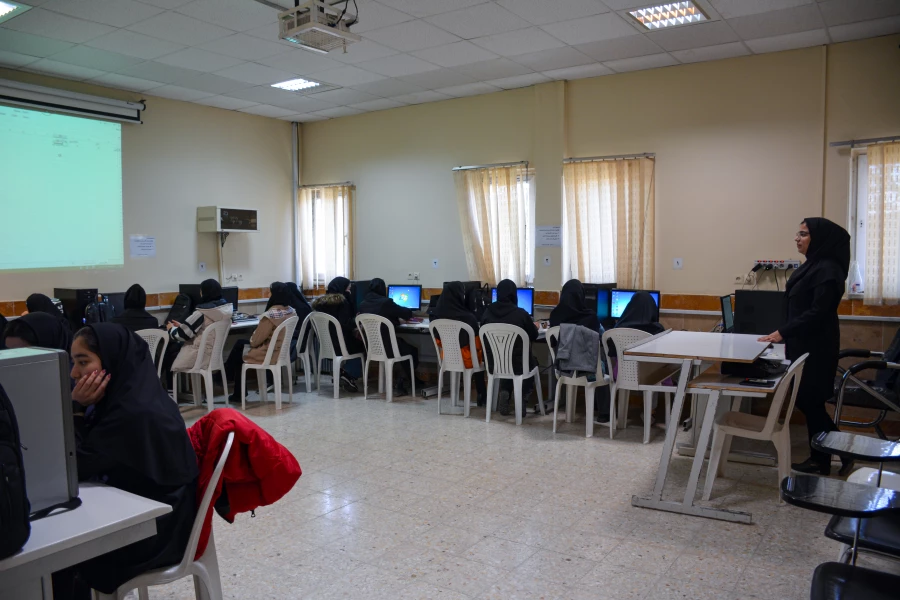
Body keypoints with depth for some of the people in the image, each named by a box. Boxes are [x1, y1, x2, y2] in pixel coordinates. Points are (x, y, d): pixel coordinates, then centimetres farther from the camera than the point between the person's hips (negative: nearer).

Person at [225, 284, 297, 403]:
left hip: (269, 354, -8)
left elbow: (256, 340, -18)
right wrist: (252, 340, 16)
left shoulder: (270, 315, -28)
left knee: (238, 353, 18)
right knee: (240, 343, 20)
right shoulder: (292, 311, -2)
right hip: (282, 351, 8)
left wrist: (251, 341, 6)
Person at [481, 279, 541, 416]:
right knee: (532, 361, 31)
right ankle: (523, 399, 18)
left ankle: (504, 393, 14)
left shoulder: (487, 312, -4)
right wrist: (535, 327, 25)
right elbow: (534, 336, 3)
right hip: (518, 363, -3)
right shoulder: (521, 313, -14)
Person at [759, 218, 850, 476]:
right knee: (807, 401, 11)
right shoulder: (812, 265, 13)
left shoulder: (827, 269, -17)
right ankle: (819, 458, 19)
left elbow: (817, 312, -22)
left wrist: (783, 332, -22)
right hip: (803, 344, 9)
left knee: (810, 401, -3)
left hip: (816, 347, -9)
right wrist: (784, 334, 13)